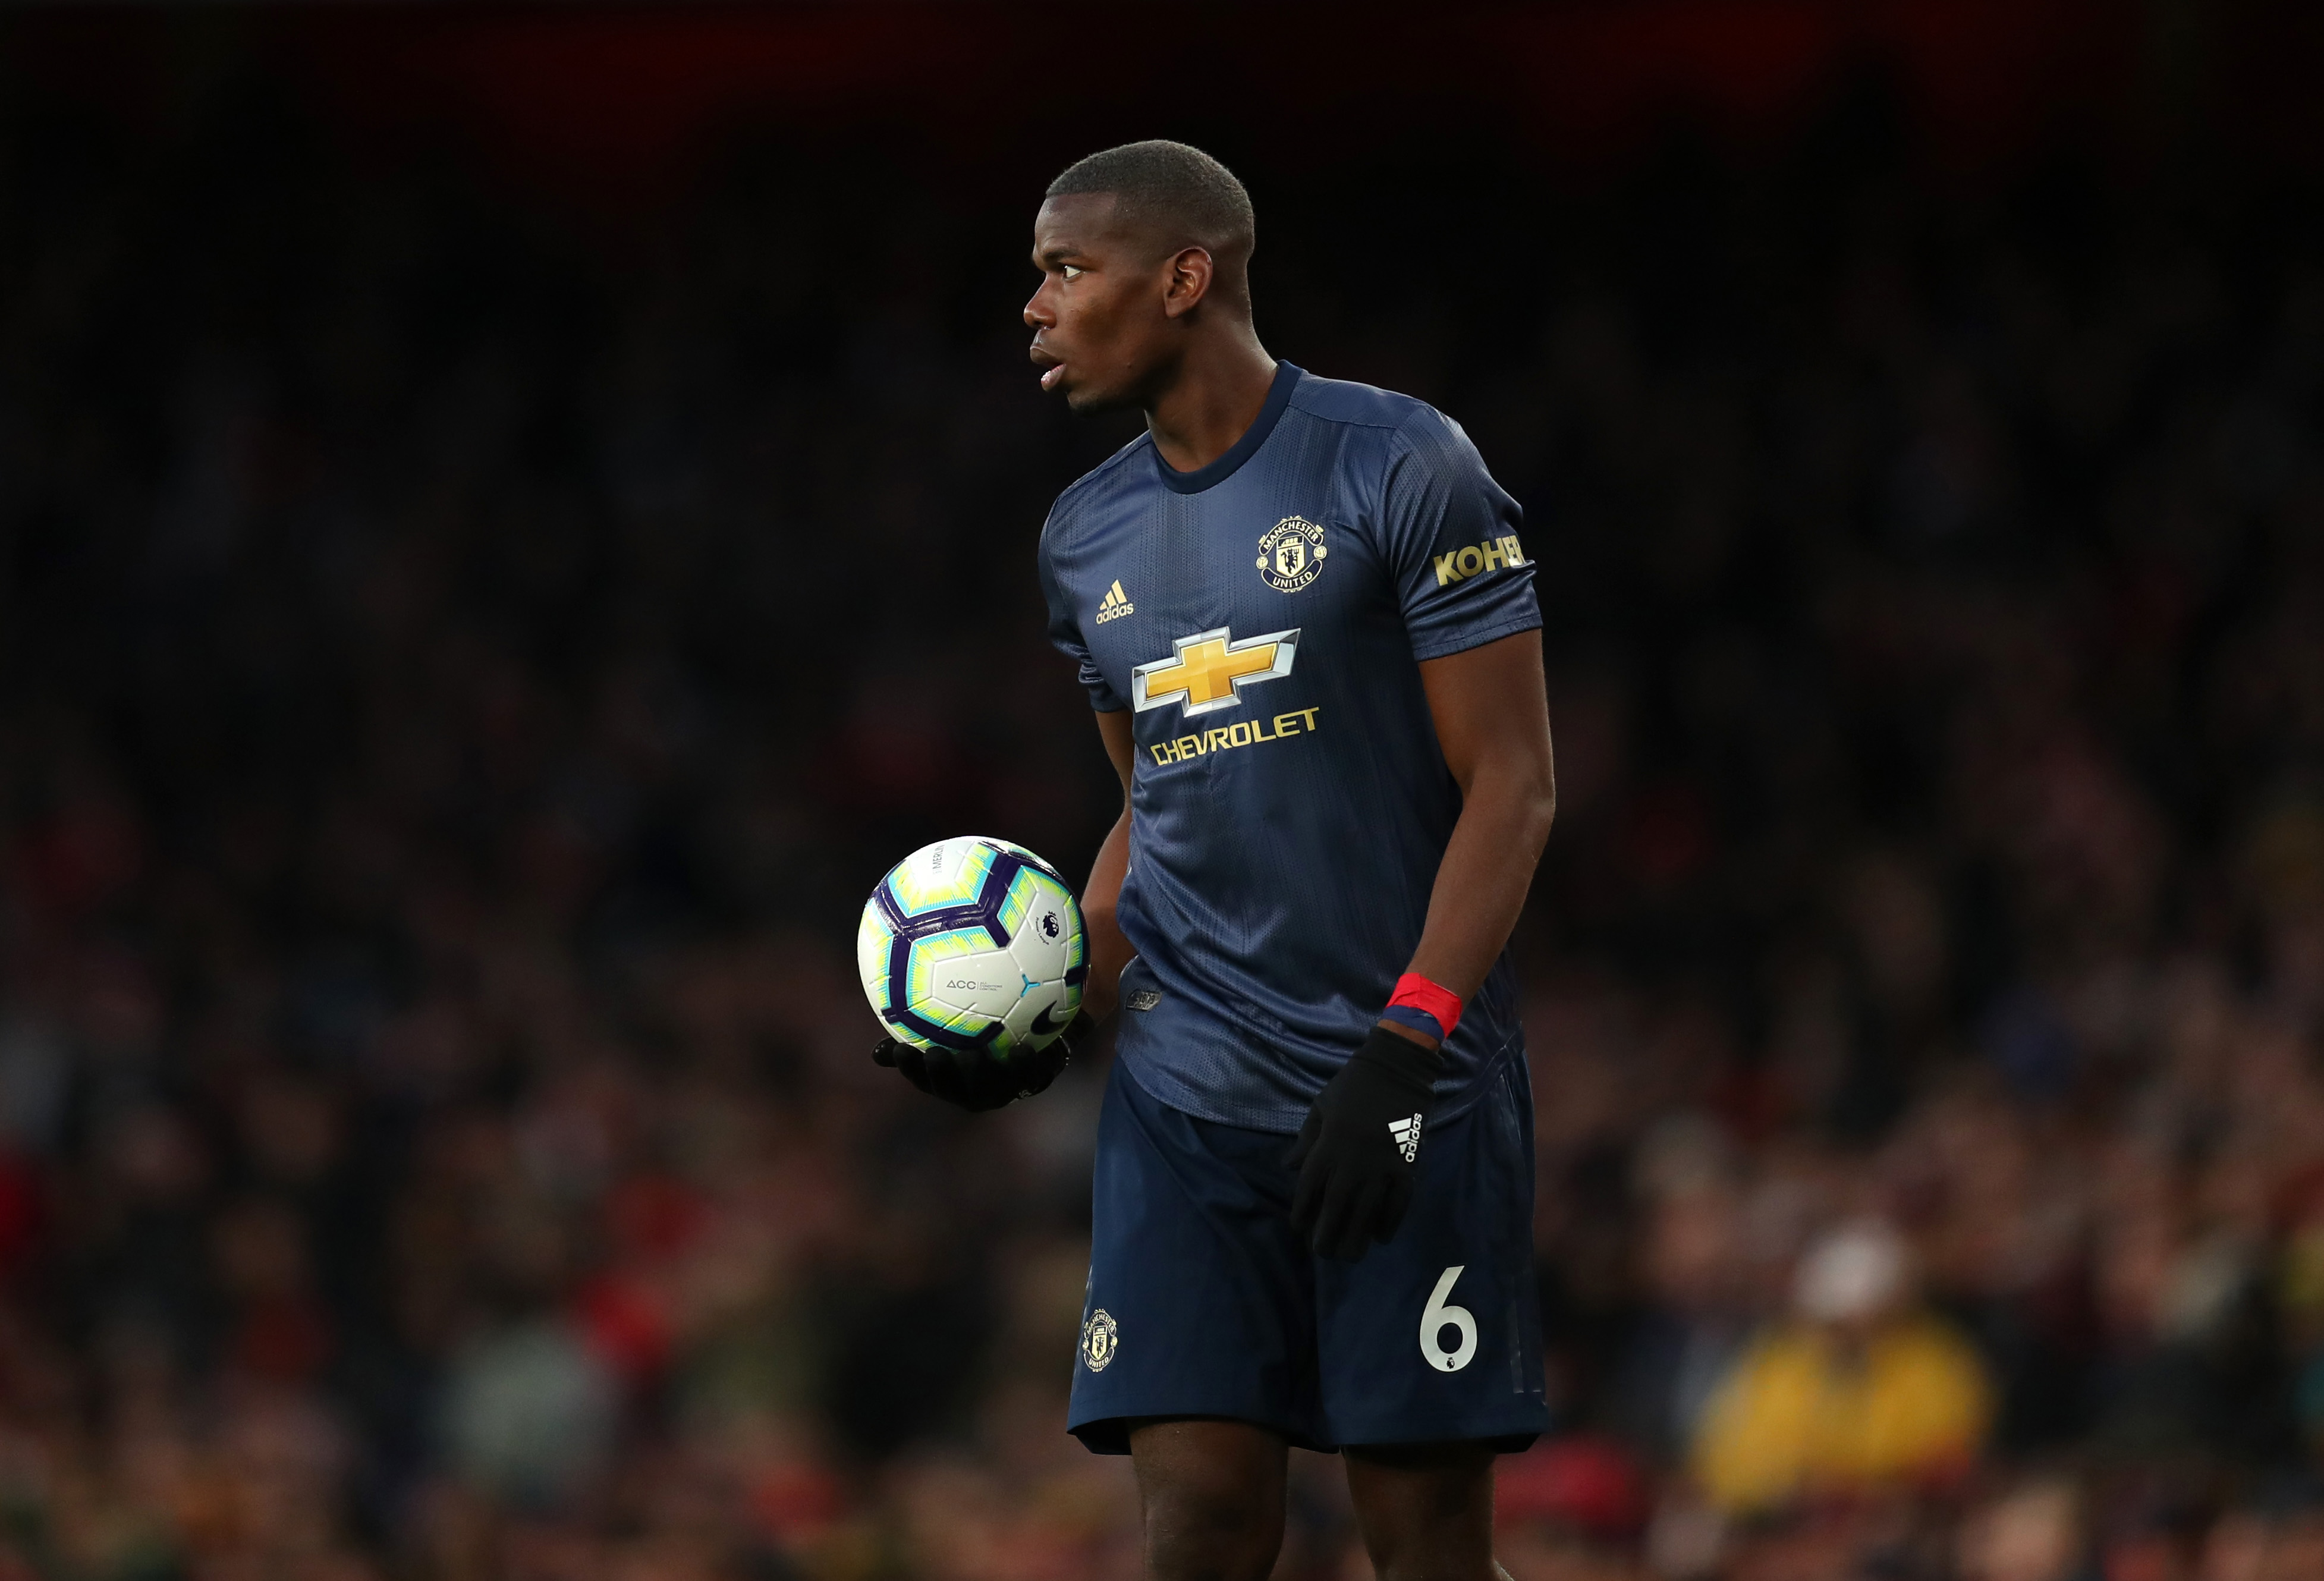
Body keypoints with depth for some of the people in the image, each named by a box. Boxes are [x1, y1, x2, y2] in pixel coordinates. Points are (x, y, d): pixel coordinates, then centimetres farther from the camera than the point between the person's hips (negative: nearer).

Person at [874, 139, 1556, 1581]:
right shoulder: (1089, 539, 14)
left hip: (1412, 1087, -5)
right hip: (1186, 1091, 5)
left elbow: (1513, 788, -9)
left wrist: (1401, 1048, -18)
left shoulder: (1398, 468, -6)